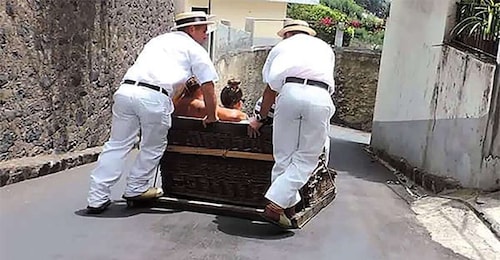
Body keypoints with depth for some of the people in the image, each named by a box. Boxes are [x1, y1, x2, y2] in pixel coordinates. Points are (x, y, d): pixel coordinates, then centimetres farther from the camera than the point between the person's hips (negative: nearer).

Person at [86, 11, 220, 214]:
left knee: (117, 145, 11)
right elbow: (208, 88, 13)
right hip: (154, 97, -5)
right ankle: (136, 189, 28)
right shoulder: (195, 49, 15)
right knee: (153, 147, 16)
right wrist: (211, 117, 26)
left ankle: (97, 199, 12)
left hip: (126, 89, 6)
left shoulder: (157, 40, 32)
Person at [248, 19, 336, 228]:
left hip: (290, 91, 0)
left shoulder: (281, 46, 30)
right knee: (306, 159, 5)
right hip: (320, 96, 1)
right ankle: (275, 206, -4)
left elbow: (270, 89, 27)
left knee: (284, 156, 10)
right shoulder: (325, 48, 35)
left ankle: (288, 205, 12)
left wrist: (261, 119, 38)